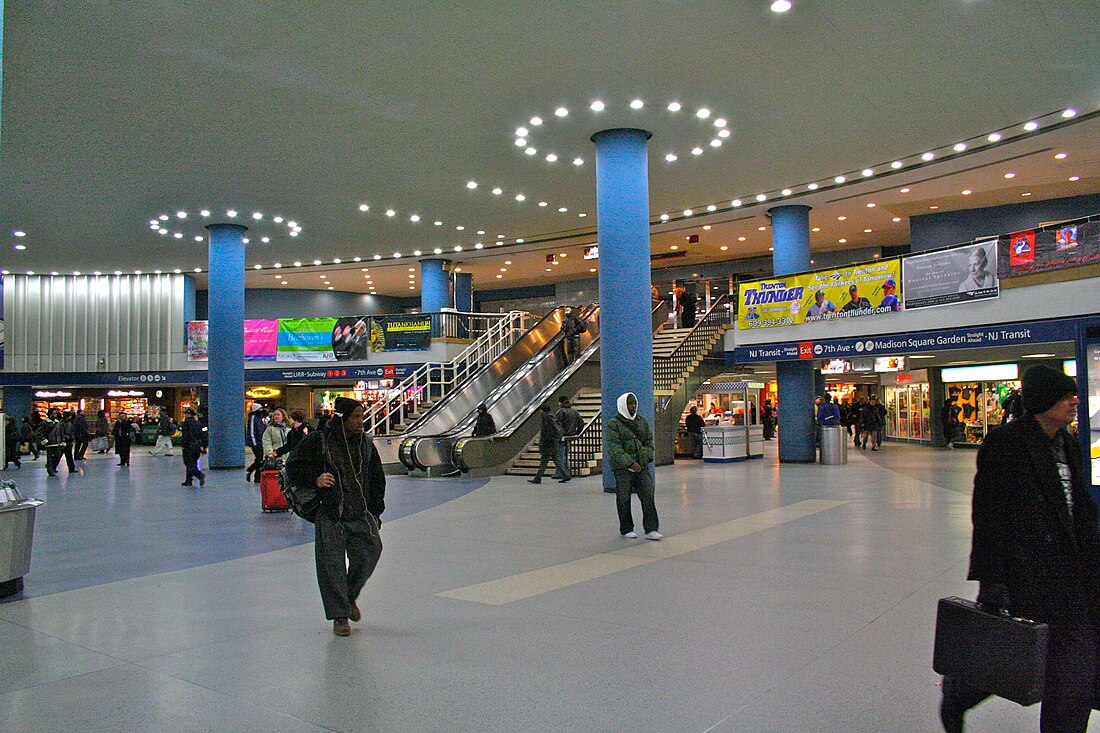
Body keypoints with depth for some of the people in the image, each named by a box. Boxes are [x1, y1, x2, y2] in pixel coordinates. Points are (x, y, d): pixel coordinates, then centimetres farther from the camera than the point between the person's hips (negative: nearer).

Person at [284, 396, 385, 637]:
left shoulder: (366, 442, 7)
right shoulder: (318, 441, -5)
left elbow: (378, 479, 15)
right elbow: (293, 466, 3)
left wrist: (375, 513, 12)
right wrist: (314, 480, -15)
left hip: (362, 516, 3)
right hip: (330, 517, -3)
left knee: (368, 557, 1)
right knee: (332, 566, 0)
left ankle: (351, 596, 30)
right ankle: (339, 616, 15)